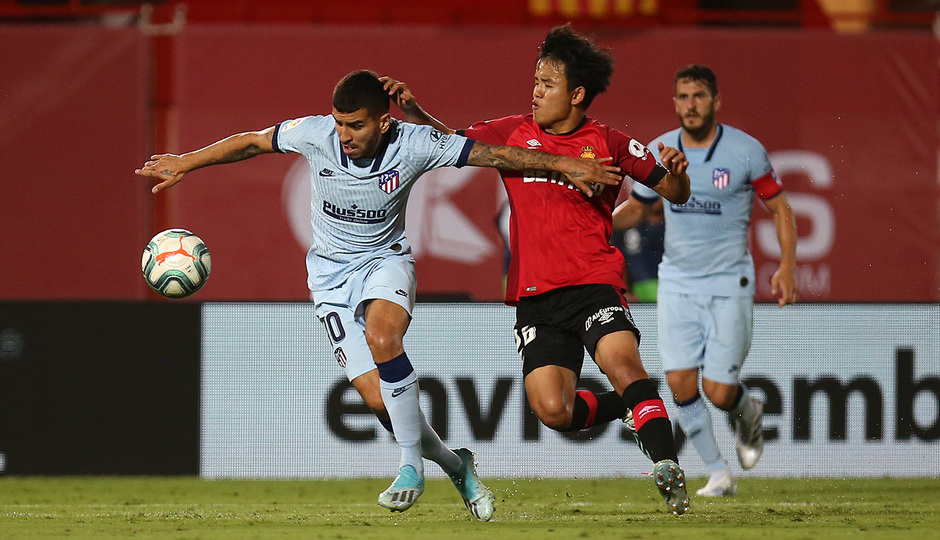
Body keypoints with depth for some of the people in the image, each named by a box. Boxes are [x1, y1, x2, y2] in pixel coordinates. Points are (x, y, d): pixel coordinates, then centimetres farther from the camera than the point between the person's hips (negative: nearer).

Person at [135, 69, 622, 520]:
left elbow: (494, 155, -12)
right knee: (378, 398, -13)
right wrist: (186, 164, 7)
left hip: (385, 260, -2)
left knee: (381, 337, -37)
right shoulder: (315, 135, -16)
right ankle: (454, 465, 13)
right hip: (331, 273, 2)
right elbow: (251, 143, 1)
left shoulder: (414, 145, -19)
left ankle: (412, 465, -22)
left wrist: (564, 165, -13)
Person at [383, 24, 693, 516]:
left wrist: (676, 171, -14)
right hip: (534, 294, 3)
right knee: (552, 410, -11)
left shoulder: (608, 144, 3)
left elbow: (675, 194, 9)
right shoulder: (513, 133, 10)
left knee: (622, 364, -30)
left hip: (594, 283, -3)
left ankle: (668, 471, -26)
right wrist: (412, 111, 0)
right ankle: (630, 406, 18)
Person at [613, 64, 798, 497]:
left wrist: (786, 268, -9)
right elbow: (636, 207, 15)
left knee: (719, 392, -7)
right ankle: (718, 474, 6)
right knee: (681, 383, -10)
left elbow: (780, 208, 1)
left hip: (730, 283, -3)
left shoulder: (746, 151, -8)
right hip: (677, 282, 3)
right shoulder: (659, 152, 1)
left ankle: (748, 413, 30)